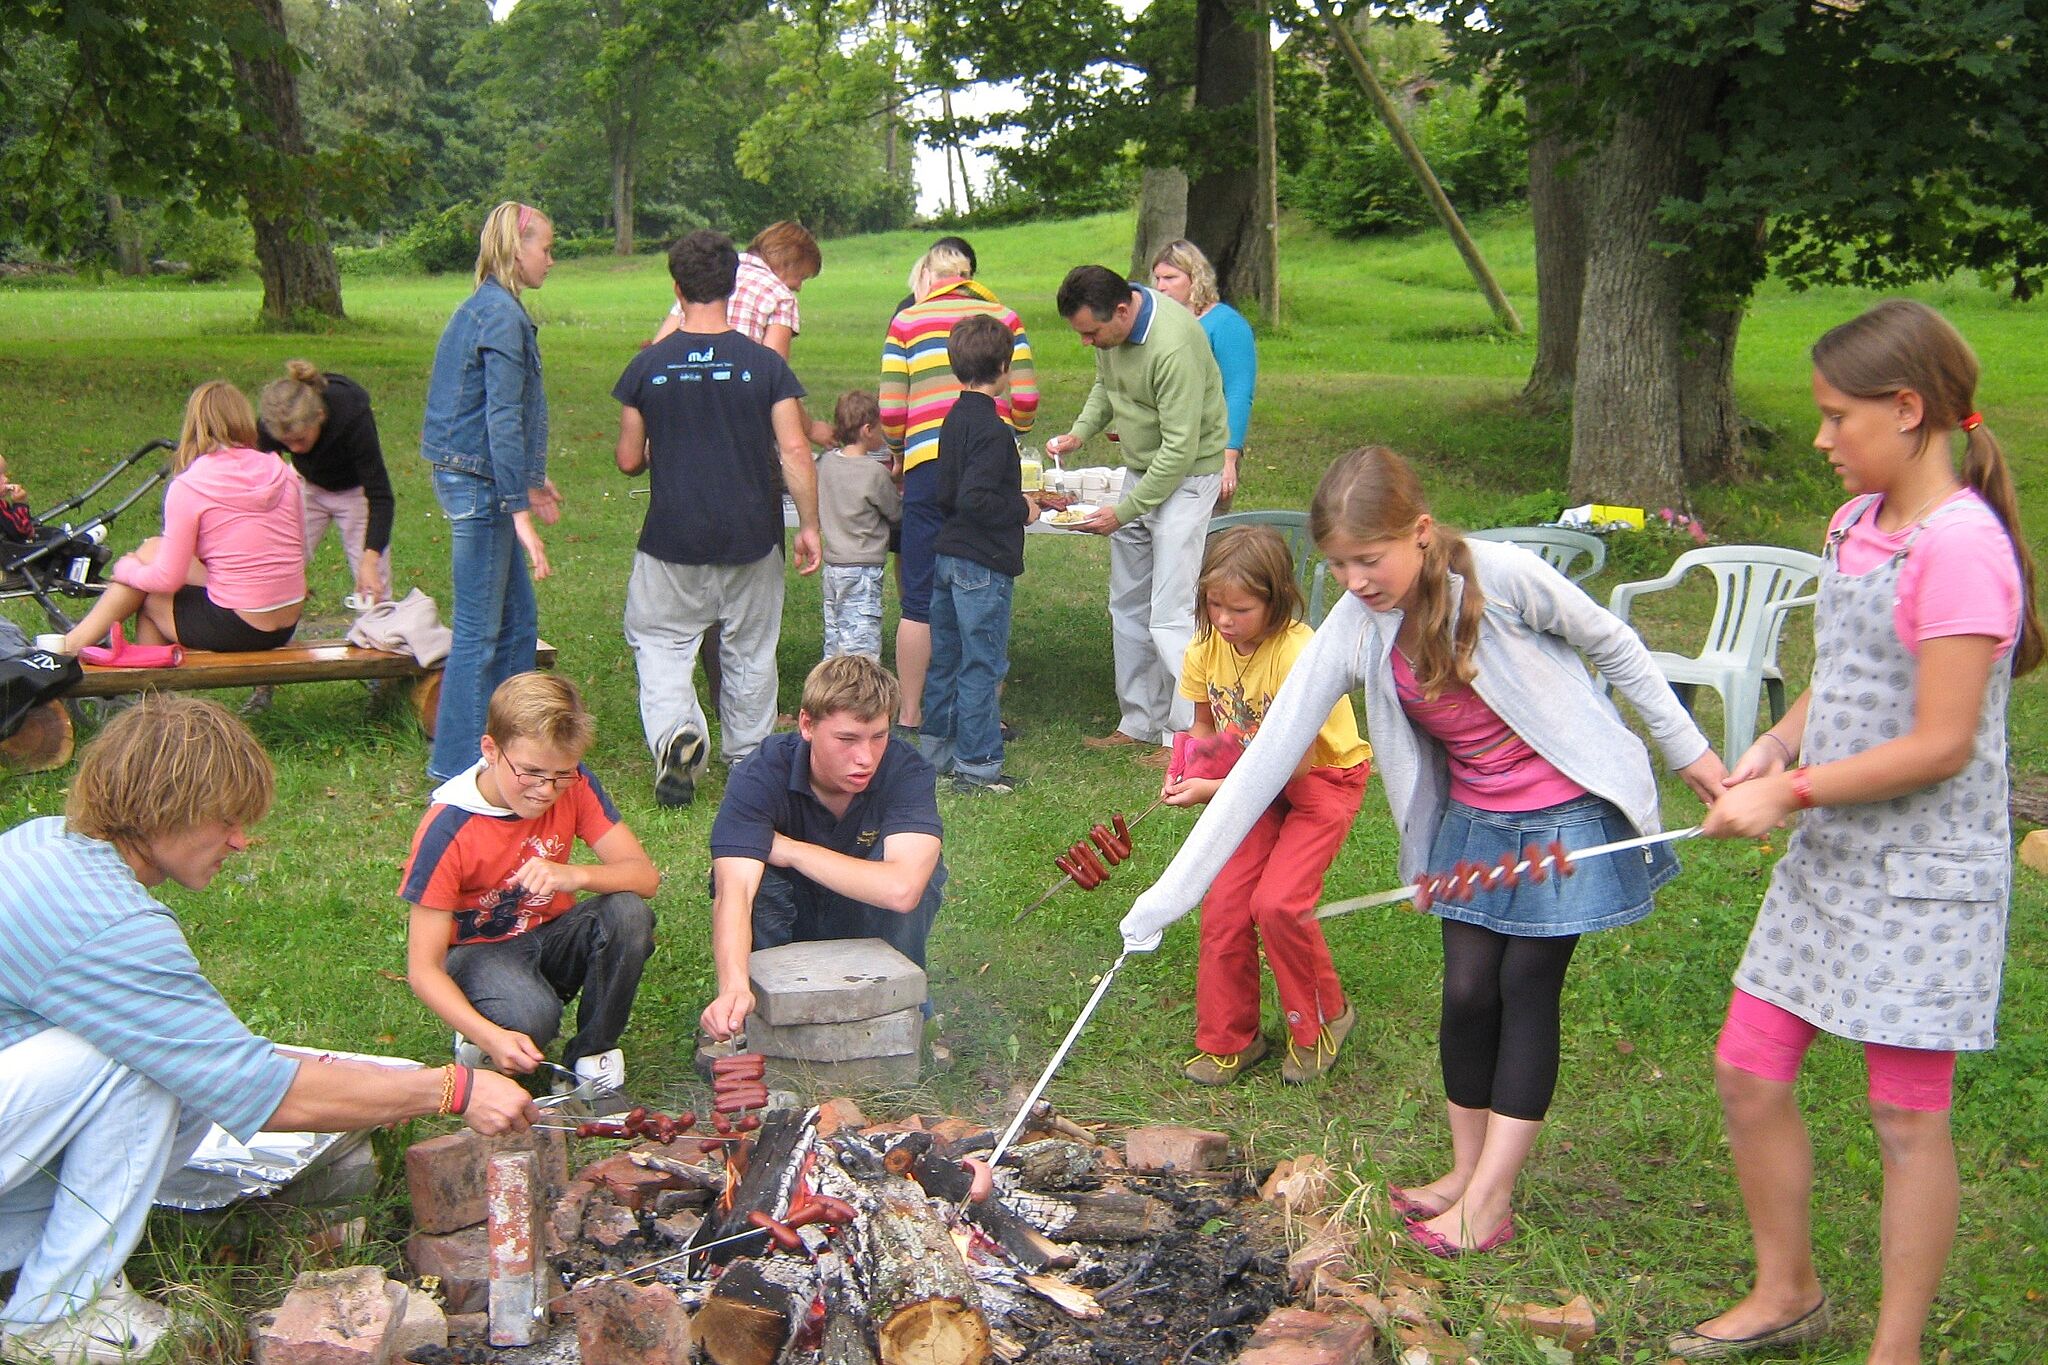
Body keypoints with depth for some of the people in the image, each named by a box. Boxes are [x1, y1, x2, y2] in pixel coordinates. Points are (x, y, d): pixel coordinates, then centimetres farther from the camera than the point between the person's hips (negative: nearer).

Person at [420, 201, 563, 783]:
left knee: (517, 622, 16)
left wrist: (529, 479, 30)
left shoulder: (483, 309, 15)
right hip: (479, 485, -10)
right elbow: (502, 420, -22)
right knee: (479, 631, -2)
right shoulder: (502, 315, -16)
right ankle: (456, 764, 6)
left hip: (469, 478, 10)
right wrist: (520, 509, -23)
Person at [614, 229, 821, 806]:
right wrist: (809, 525, -1)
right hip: (751, 536, 1)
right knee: (751, 649, 15)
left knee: (659, 638, 13)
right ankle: (748, 760, 24)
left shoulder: (648, 366, -3)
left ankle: (675, 732, -12)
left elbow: (628, 461, 3)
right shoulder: (765, 364, -5)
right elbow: (795, 450, -10)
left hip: (672, 537, 0)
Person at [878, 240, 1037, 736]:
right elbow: (1026, 399, 4)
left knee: (919, 600, 5)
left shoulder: (907, 322, 9)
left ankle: (910, 717, 10)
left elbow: (890, 411, 3)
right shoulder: (1006, 318, 13)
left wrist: (900, 450, 22)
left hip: (928, 466, -1)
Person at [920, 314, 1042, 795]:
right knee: (982, 664, -2)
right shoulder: (991, 428, -18)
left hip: (948, 554, 9)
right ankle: (976, 766, 3)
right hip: (983, 564, -9)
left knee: (945, 657, 17)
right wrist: (1021, 510, -12)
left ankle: (936, 750, 27)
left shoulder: (955, 418, 10)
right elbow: (974, 499, -26)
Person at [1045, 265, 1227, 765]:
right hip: (1140, 470, 9)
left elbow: (1180, 448, -27)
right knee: (1128, 606, 12)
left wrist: (1123, 512, -22)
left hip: (1187, 476, -9)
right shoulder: (1111, 327, -3)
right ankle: (1139, 723, 22)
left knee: (1170, 615, -11)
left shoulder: (1173, 346, -30)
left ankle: (1187, 735, -4)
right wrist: (1079, 433, 0)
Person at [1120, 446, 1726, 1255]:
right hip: (1471, 822, 4)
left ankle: (1489, 1200, 8)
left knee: (1526, 989, -1)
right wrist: (1170, 894, -17)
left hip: (1571, 809, -4)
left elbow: (1614, 646, -7)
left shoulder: (1501, 577, -24)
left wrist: (1687, 750, 0)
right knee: (1467, 990, 3)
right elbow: (1267, 758, -14)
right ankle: (1466, 1171, 24)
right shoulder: (1351, 635, -13)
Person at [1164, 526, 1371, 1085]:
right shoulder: (1207, 647, -9)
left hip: (1324, 780, -6)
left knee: (1277, 902, -20)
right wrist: (1187, 774, -15)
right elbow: (1206, 726, 6)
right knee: (1223, 901, -5)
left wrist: (1214, 789, -28)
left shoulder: (1298, 655, -29)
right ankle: (1229, 1039, 14)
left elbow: (1296, 763, -26)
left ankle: (1324, 1018, 7)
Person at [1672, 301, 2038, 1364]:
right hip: (1829, 857, 9)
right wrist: (1773, 745, 1)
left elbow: (1940, 746, -21)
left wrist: (1791, 792, -17)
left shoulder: (1960, 545, -20)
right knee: (1748, 1071, 13)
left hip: (1923, 874, -8)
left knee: (1907, 1117, 4)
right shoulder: (1853, 525, 7)